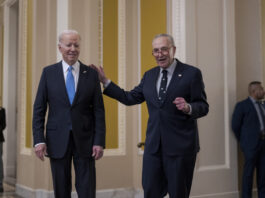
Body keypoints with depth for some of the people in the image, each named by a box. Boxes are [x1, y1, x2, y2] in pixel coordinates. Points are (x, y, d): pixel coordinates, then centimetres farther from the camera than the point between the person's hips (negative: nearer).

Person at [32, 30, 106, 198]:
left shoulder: (91, 74, 3)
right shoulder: (49, 72, 4)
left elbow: (99, 110, 2)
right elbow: (39, 109, 3)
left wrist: (99, 141, -5)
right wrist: (39, 140, -6)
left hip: (84, 140, 0)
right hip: (58, 140, 1)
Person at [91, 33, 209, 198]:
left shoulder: (192, 73, -5)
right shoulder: (149, 75, 11)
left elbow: (203, 107, -5)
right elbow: (130, 98, 15)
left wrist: (188, 108, -26)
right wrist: (105, 81, 12)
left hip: (180, 146, -4)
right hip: (153, 145, 5)